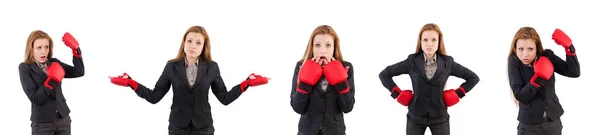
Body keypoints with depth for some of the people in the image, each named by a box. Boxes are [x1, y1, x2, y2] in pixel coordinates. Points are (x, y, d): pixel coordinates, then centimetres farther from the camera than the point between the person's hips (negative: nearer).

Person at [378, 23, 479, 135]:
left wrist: (458, 93, 0)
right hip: (415, 117, 0)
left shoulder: (447, 63, -2)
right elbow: (384, 75, 4)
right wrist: (397, 94, -1)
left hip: (439, 117, 0)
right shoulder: (412, 62, -4)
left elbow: (473, 77, 8)